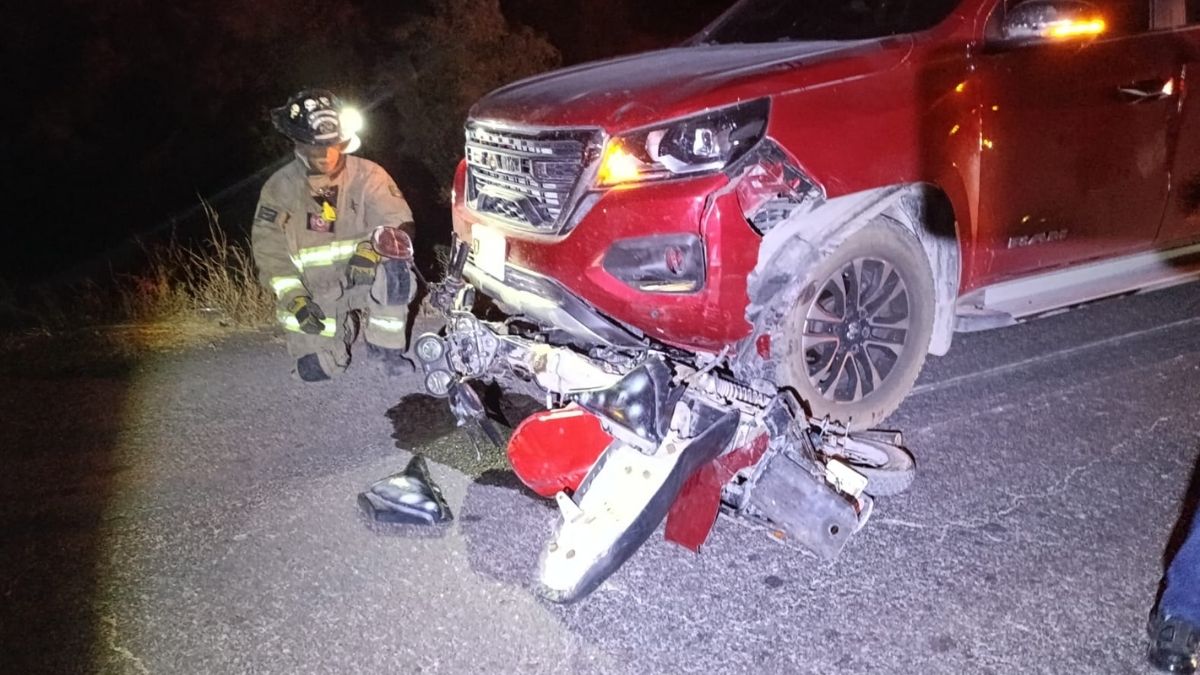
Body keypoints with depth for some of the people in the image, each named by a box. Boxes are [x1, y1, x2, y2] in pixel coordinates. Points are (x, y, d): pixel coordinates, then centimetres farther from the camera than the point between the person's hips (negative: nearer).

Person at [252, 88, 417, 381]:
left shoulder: (367, 175, -10)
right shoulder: (279, 188, -7)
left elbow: (399, 224, -15)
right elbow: (269, 252, -3)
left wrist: (373, 248, -36)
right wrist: (294, 299, -15)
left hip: (362, 280, -1)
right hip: (314, 293, 1)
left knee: (394, 269, -33)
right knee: (316, 370, -8)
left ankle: (386, 346, -9)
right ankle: (346, 325, 26)